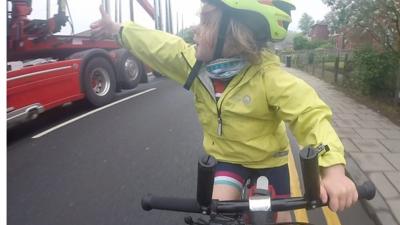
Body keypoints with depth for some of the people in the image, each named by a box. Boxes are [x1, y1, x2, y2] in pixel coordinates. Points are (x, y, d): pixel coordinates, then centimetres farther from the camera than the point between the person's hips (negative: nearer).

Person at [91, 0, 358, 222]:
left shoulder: (269, 77, -31)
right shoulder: (196, 63, -17)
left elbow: (312, 114, -35)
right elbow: (155, 45, -5)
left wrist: (334, 169, -49)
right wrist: (116, 29, 8)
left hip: (269, 159, -2)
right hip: (226, 157, 3)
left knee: (279, 216, 9)